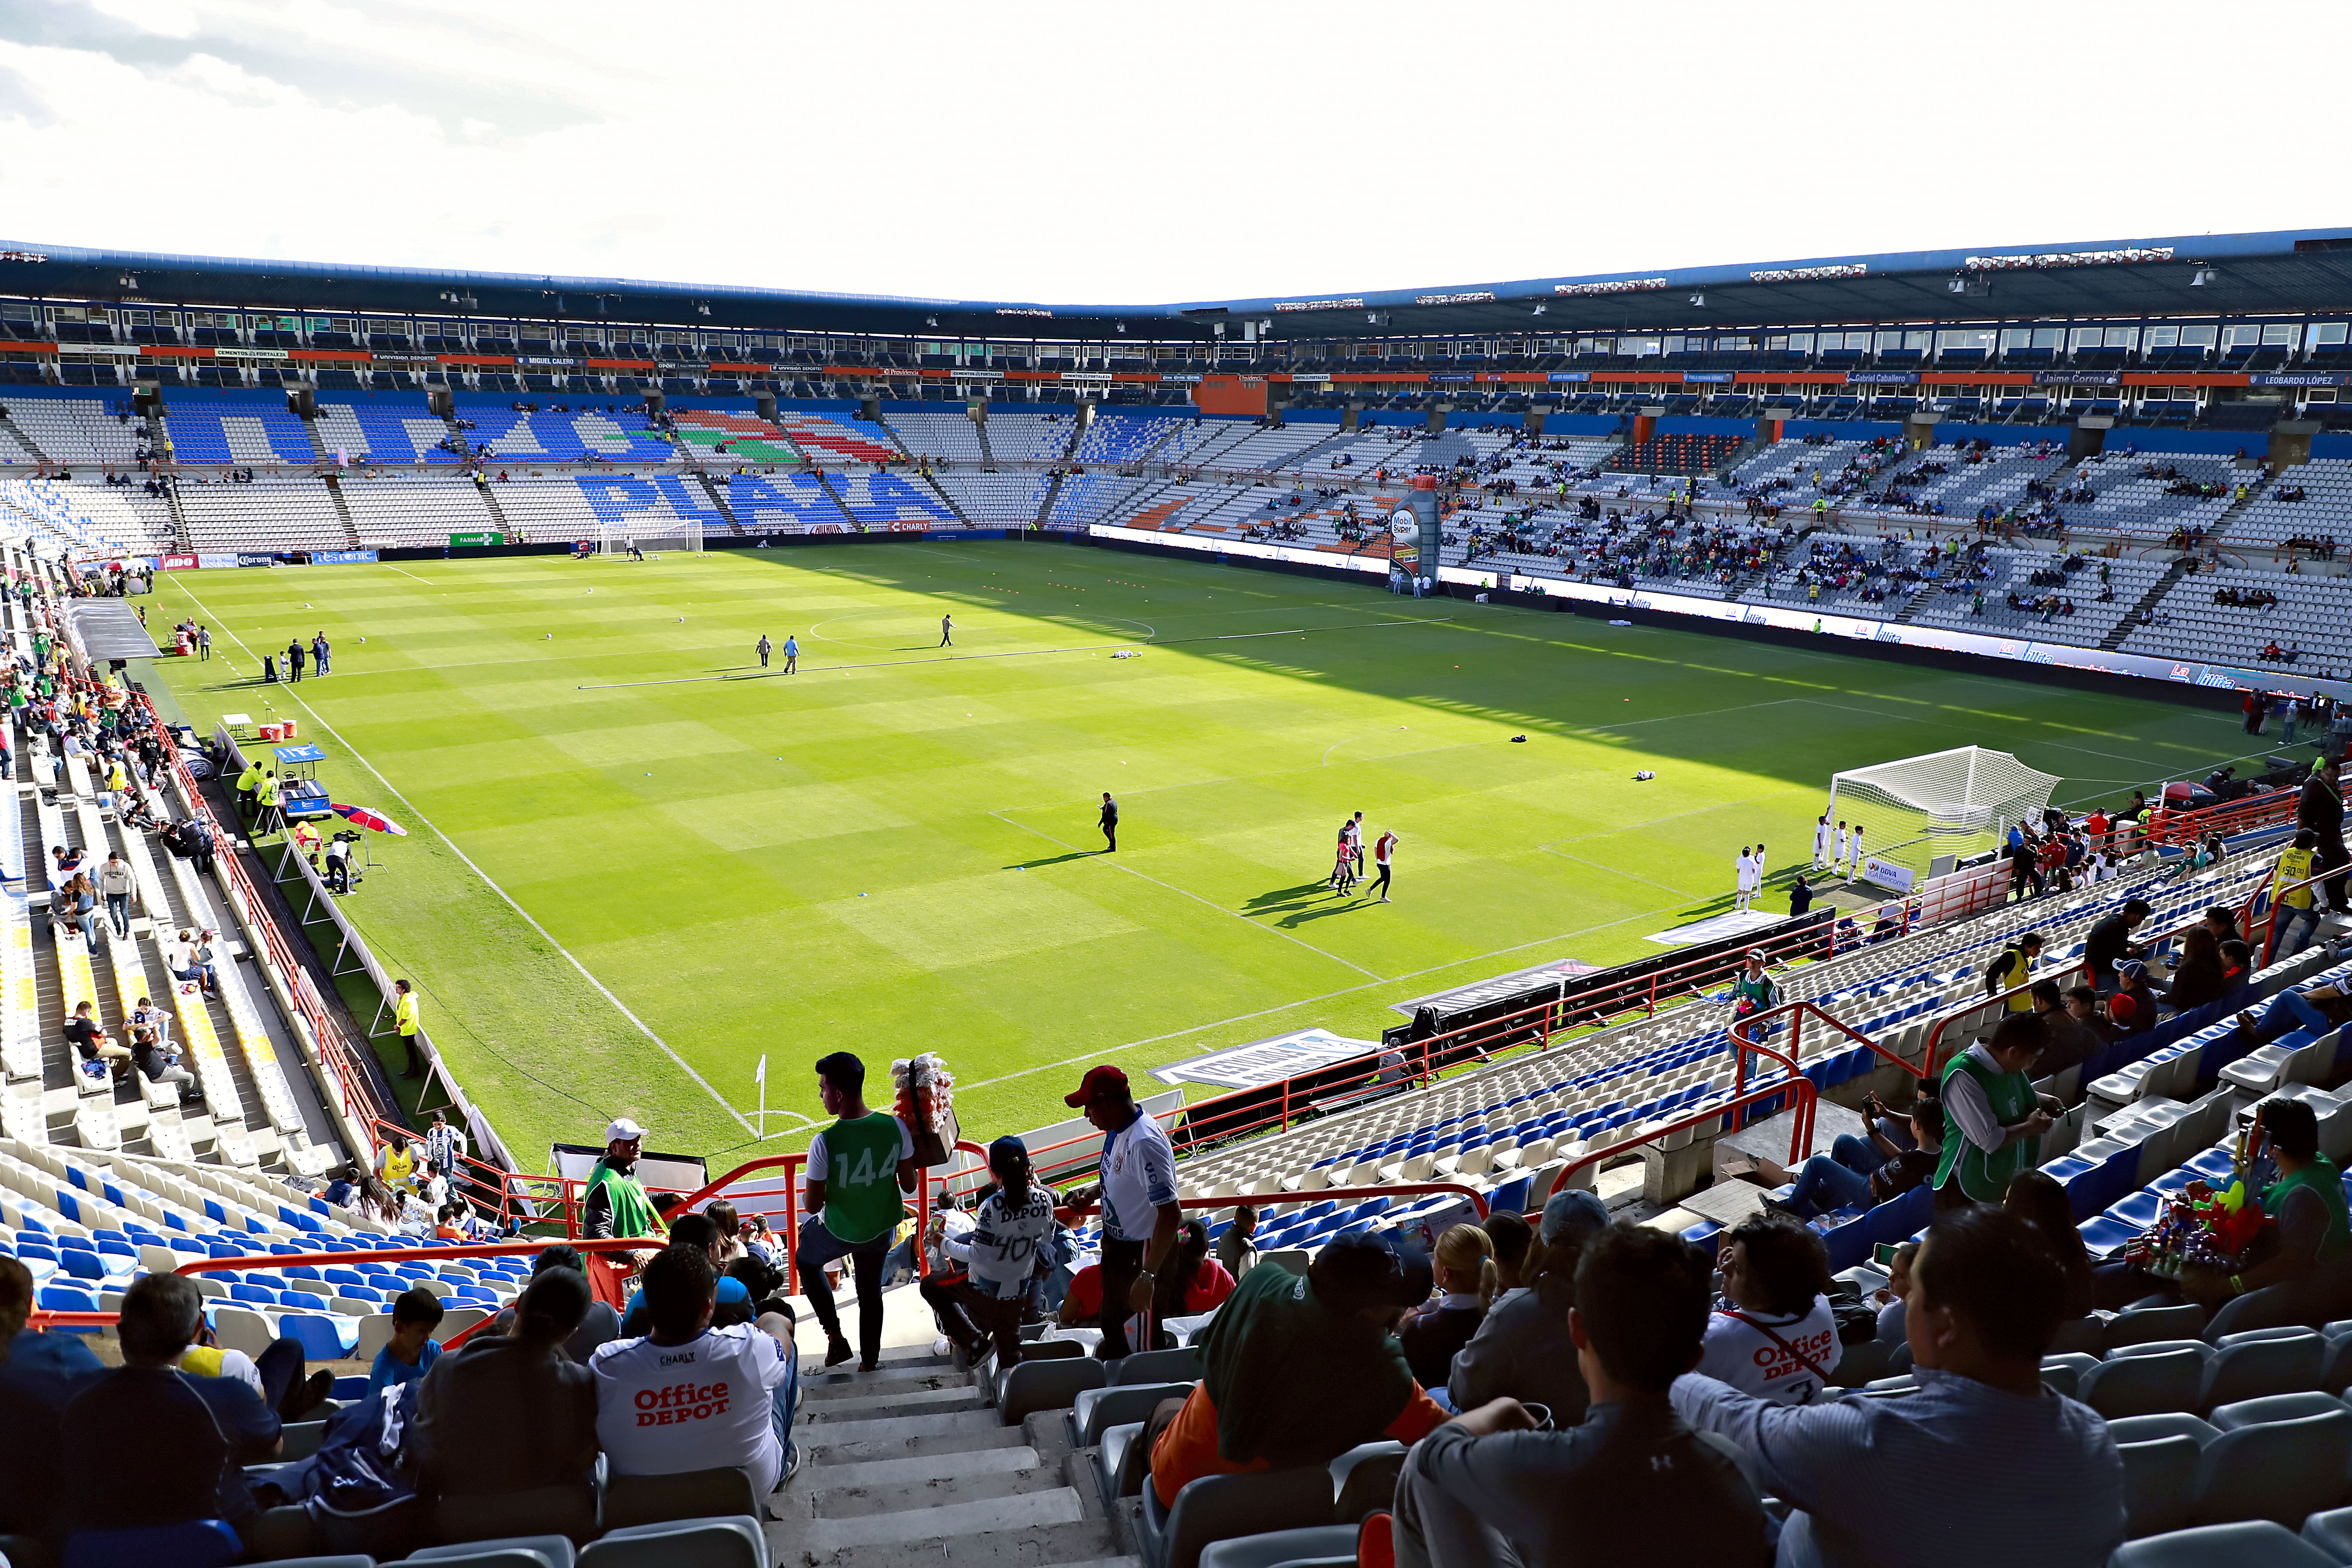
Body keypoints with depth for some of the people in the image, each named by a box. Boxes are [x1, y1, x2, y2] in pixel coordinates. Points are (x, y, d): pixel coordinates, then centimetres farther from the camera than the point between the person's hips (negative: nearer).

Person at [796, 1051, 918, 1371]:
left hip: (840, 1231, -3)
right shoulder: (895, 1126, -19)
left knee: (806, 1261, 29)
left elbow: (814, 1206, -20)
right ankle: (869, 1362, 40)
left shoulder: (825, 1143, -30)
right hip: (883, 1230, 3)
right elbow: (909, 1185, -7)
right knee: (871, 1292, 26)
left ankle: (835, 1337, 27)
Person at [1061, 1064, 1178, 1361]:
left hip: (1144, 1251, -10)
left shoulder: (1144, 1143, -33)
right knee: (1112, 1324, 29)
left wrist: (1147, 1276, -36)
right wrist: (1091, 1193, 2)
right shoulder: (1116, 1130, -2)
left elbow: (1170, 1215, -37)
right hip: (1115, 1241, 10)